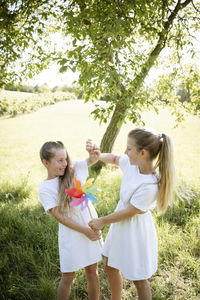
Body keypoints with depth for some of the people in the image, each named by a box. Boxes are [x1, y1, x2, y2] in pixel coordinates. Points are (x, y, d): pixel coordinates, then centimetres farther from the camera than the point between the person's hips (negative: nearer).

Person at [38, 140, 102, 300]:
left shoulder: (74, 169, -1)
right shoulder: (45, 189, -10)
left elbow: (93, 159, -6)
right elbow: (59, 216, -13)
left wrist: (93, 151, -31)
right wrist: (85, 231, -16)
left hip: (92, 228, 3)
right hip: (71, 234, -3)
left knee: (93, 272, 17)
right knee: (68, 277, 13)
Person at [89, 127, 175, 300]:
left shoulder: (149, 186, -33)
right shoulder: (132, 163, -11)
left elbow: (128, 213, -23)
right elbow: (114, 158, 11)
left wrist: (102, 221, -9)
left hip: (136, 231, -8)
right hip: (120, 226, 8)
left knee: (139, 279, 15)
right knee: (110, 268, 25)